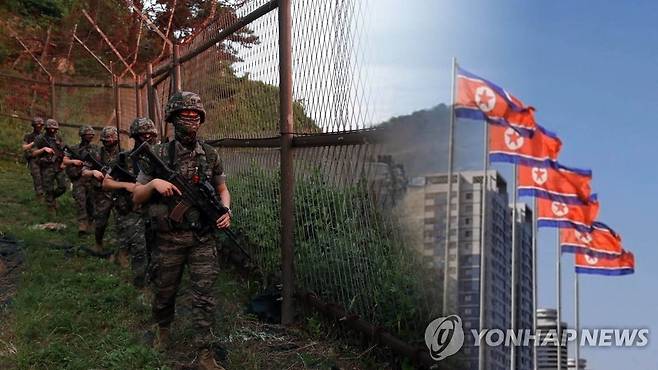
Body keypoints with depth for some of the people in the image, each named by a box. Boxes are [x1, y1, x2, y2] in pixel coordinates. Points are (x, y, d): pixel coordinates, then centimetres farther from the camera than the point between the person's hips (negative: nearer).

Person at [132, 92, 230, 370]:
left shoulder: (210, 155, 1)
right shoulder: (157, 155, -4)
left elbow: (222, 190, 13)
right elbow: (136, 197, 1)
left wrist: (225, 210, -7)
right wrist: (154, 183, -19)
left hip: (202, 239, 1)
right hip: (169, 239, 0)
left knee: (204, 297, -1)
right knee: (164, 291, 16)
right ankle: (163, 327, 46)